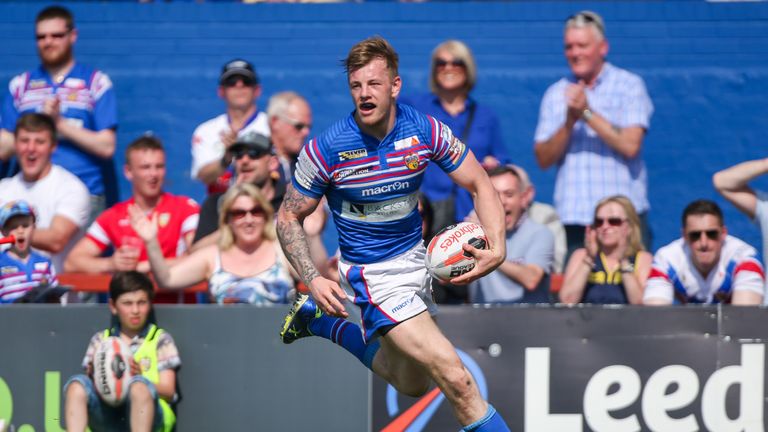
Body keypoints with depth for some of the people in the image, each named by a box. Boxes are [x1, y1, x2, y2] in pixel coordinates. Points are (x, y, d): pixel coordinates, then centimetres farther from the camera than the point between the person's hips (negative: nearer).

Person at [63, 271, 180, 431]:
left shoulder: (161, 340, 12)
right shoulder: (100, 340, 19)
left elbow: (168, 391, 2)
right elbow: (91, 386, 10)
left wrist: (138, 379, -17)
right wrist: (93, 376, -14)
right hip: (106, 417, 2)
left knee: (138, 385, -34)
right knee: (77, 384, -25)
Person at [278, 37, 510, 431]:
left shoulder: (425, 130, -12)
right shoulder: (326, 148, -20)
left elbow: (480, 186, -3)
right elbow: (288, 217, -8)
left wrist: (496, 250, -19)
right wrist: (313, 279, -22)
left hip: (416, 259, 6)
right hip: (373, 276, -6)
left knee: (412, 385, 25)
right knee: (454, 377, -21)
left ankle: (321, 320, 39)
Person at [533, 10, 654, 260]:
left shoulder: (629, 86, 3)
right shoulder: (556, 94, 12)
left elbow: (630, 145, -9)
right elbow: (543, 159, 5)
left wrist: (587, 113, -10)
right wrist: (570, 122, -10)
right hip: (572, 219, 3)